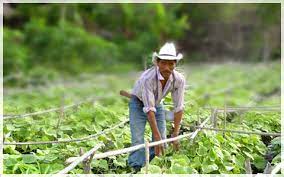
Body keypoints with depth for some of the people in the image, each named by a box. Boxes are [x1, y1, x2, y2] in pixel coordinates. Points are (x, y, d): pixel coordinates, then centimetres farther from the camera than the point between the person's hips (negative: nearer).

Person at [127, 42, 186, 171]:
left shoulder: (179, 80, -25)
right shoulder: (147, 78, -38)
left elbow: (178, 107, -18)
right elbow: (149, 109, -37)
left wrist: (176, 133, -17)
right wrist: (157, 136, -37)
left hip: (157, 103, 4)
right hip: (139, 103, -4)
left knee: (162, 141, 0)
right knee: (138, 141, -14)